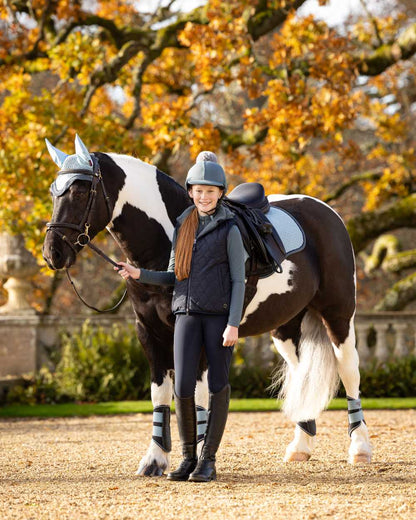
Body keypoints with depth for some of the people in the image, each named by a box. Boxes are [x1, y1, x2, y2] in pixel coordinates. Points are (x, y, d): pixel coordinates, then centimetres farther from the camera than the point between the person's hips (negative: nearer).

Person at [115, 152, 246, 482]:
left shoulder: (229, 229, -3)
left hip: (219, 314, -4)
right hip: (187, 313, 4)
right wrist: (139, 274, 0)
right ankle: (188, 457, 8)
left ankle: (209, 459, 7)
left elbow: (238, 280, -6)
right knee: (183, 387, -5)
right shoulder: (183, 227, 11)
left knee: (218, 385, 1)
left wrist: (233, 324, -14)